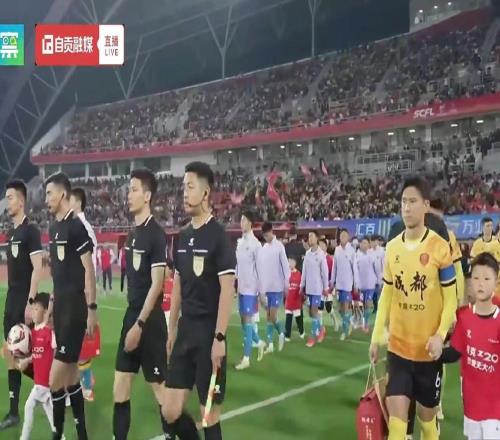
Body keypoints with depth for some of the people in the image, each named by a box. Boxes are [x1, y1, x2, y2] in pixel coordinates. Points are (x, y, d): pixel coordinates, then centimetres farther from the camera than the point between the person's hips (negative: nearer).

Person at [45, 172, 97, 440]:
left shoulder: (76, 226, -13)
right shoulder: (54, 228, 13)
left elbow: (89, 269, -15)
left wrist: (92, 308, -17)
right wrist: (52, 302, 18)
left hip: (75, 308, -9)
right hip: (61, 306, 9)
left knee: (56, 378, -6)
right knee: (70, 374, 14)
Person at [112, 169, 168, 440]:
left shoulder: (156, 234, -14)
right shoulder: (133, 233, 11)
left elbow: (157, 284, -18)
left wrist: (140, 324, -18)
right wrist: (132, 320, 16)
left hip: (149, 321, -8)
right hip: (131, 316, 8)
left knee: (159, 387, 1)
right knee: (120, 389, 11)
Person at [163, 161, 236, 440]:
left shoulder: (219, 236, -11)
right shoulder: (183, 237, 9)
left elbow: (227, 290, -14)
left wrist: (219, 338, -17)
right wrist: (172, 329, 16)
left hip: (209, 334, -6)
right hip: (185, 331, 6)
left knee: (209, 414, 3)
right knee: (171, 412, 6)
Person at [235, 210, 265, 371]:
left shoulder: (255, 244, -13)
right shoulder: (239, 242, 10)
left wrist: (261, 291, -12)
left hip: (251, 288, -8)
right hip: (241, 287, 8)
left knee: (248, 320, -5)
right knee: (243, 319, 13)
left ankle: (246, 358, 1)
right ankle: (259, 343, 34)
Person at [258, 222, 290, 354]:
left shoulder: (279, 246, -7)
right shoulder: (263, 248, 10)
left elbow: (285, 265, -9)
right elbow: (261, 268, 12)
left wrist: (287, 283, -13)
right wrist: (260, 287, 10)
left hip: (277, 287, -6)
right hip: (265, 287, 6)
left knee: (273, 316, -6)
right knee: (268, 316, 7)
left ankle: (281, 333, 21)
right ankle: (270, 344, 13)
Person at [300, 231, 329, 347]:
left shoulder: (321, 254, -11)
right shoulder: (307, 253, 5)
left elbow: (325, 271, -7)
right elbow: (304, 270, 10)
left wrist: (326, 287, -5)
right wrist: (302, 285, 11)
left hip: (317, 287, -6)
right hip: (309, 287, 6)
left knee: (314, 311, -5)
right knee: (311, 312, 11)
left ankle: (313, 336, 4)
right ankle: (320, 329, 31)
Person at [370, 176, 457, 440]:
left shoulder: (440, 247, -11)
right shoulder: (391, 248, 2)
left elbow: (450, 299, -7)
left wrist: (440, 335, -20)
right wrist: (376, 337, 7)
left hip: (428, 349, -3)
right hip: (397, 346, 3)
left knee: (427, 414, 13)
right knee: (396, 411, -2)